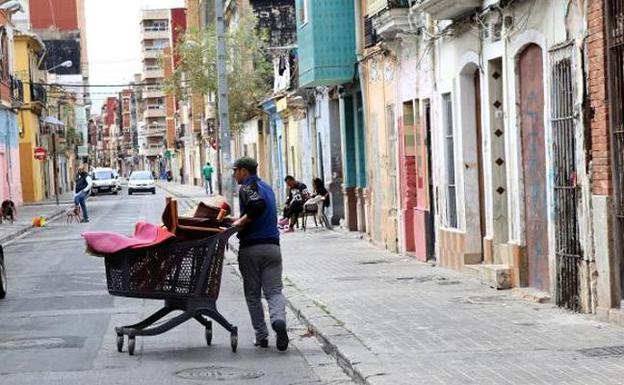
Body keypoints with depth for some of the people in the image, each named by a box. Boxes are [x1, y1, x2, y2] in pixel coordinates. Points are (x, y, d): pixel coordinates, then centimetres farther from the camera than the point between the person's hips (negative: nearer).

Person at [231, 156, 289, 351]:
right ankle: (278, 319, -26)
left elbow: (258, 205, -27)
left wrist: (241, 222, -16)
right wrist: (241, 220, 19)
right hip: (272, 246, 5)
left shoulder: (247, 188, -7)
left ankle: (261, 336, 7)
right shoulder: (266, 187, 18)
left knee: (252, 294, 7)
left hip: (250, 247, -5)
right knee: (274, 290, 3)